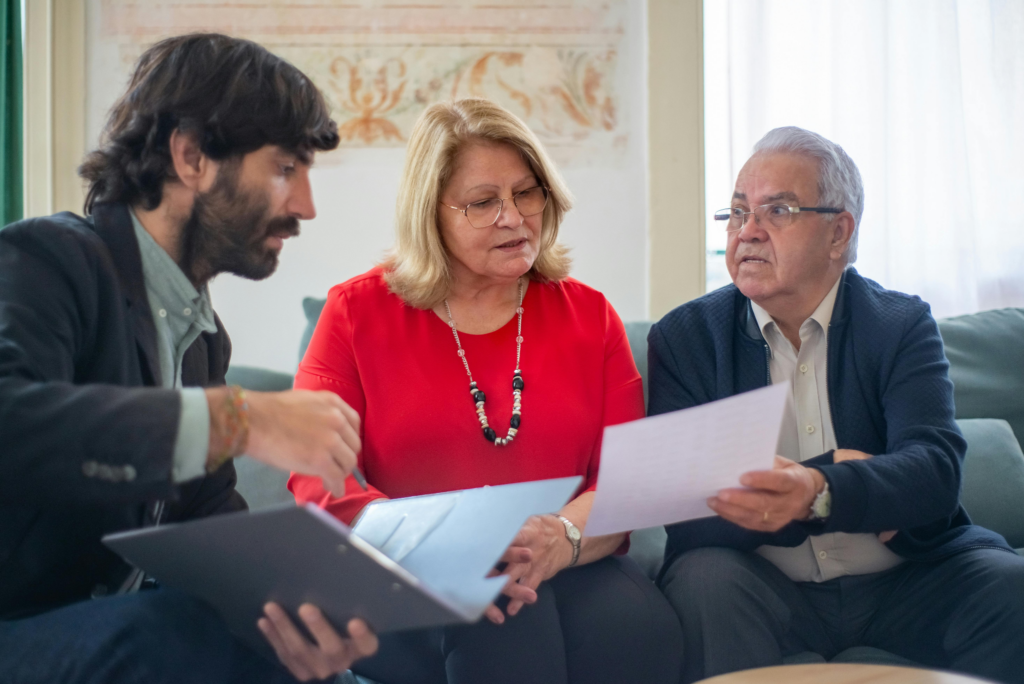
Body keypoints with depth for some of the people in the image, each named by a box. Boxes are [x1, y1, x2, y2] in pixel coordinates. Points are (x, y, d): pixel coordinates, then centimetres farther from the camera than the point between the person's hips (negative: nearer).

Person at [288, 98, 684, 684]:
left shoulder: (590, 315, 13)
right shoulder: (359, 311, 7)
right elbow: (318, 478, -3)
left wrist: (563, 538, -21)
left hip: (564, 572, 3)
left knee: (637, 623, -30)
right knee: (507, 623, -36)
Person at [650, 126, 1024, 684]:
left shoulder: (902, 325, 2)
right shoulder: (684, 338, 2)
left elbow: (935, 468, -16)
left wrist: (819, 493, -38)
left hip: (903, 577, 1)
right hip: (765, 586, -1)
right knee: (707, 578, -32)